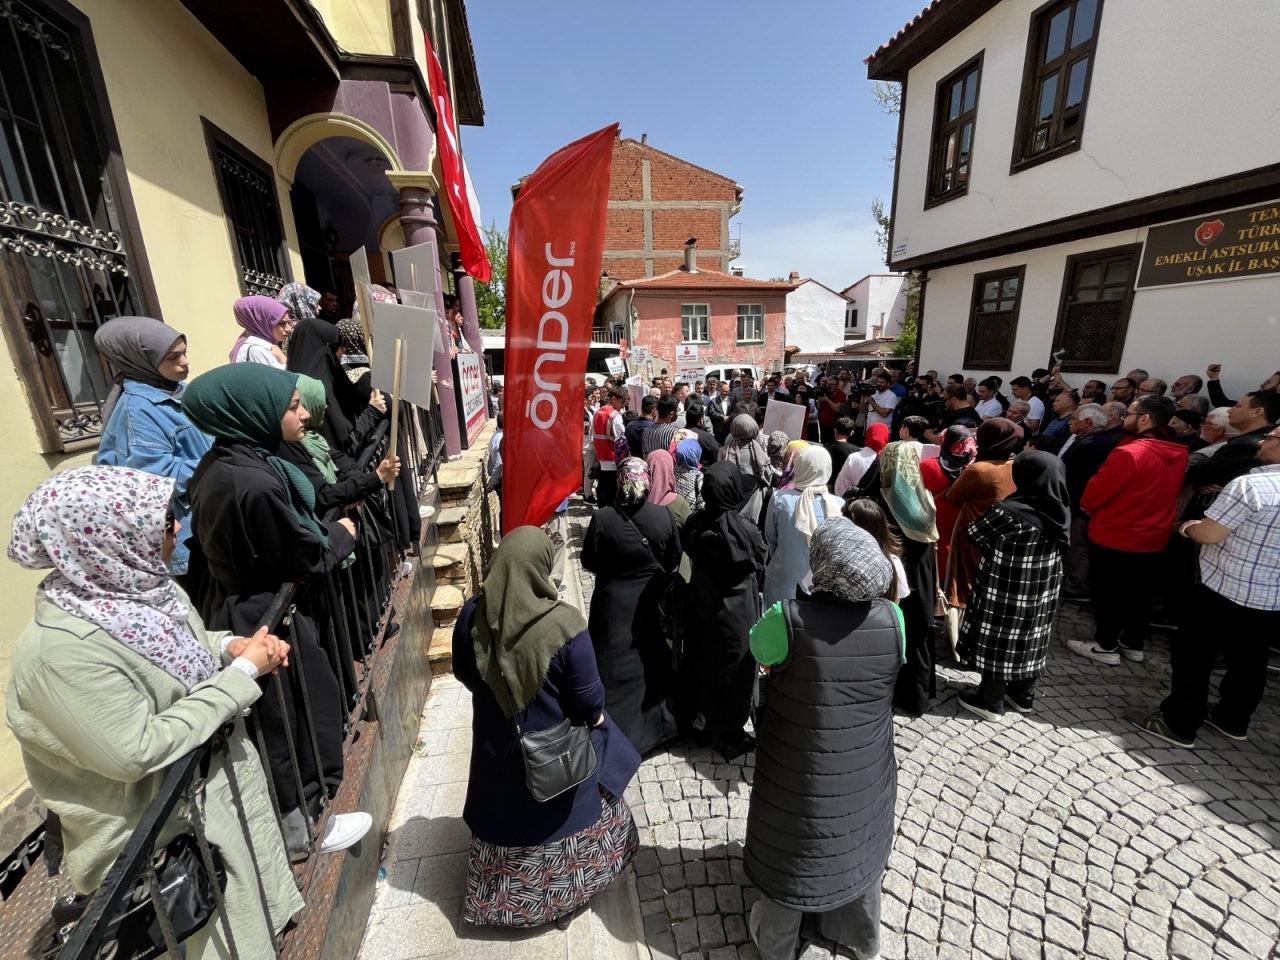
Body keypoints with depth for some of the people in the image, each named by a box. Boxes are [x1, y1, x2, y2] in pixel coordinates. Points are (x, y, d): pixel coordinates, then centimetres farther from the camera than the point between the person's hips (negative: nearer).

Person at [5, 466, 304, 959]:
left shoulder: (139, 582, -10)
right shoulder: (62, 649, -32)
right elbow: (137, 753, -29)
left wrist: (230, 645, -11)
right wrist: (242, 673, -26)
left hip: (222, 766, 7)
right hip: (173, 823, -6)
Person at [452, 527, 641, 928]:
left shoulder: (472, 614, -18)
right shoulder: (563, 623, -32)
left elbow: (463, 673, 0)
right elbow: (588, 698, -22)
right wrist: (597, 718, 0)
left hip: (496, 744, 3)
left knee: (505, 814, 28)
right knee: (563, 815, 26)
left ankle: (502, 897, 53)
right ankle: (562, 896, 51)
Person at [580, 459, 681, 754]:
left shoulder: (602, 518, -20)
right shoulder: (664, 515, -16)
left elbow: (589, 562, -7)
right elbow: (674, 560, -3)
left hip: (614, 605, -2)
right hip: (652, 603, 2)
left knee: (617, 668, 13)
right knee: (652, 661, 22)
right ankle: (656, 723, 41)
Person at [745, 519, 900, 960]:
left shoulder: (788, 618, -30)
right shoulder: (892, 618, -17)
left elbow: (754, 646, -9)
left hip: (800, 775, -3)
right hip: (867, 769, 4)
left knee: (791, 852, 22)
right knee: (857, 847, 30)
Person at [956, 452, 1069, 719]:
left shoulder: (1010, 512, -26)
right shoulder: (1060, 511, -4)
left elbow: (974, 534, -14)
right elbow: (1060, 546, 11)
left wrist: (994, 547, 6)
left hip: (1007, 594, -6)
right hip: (1043, 592, 7)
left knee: (999, 642, 8)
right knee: (1030, 641, 20)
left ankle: (990, 701, 21)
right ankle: (1023, 694, 37)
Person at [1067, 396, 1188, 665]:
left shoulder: (1129, 453, -24)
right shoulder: (1178, 453, 2)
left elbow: (1095, 492, -18)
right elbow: (1158, 492, 12)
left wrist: (1086, 506, 4)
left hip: (1114, 536, -7)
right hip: (1153, 538, 7)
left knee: (1108, 593, 7)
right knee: (1139, 593, 18)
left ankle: (1106, 646, 17)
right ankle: (1134, 644, 31)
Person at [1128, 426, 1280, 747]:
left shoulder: (1252, 485, -21)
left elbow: (1207, 534, -20)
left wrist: (1188, 526, 1)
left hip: (1226, 592, -8)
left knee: (1193, 656, 4)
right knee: (1248, 660, 20)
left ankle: (1179, 725, 13)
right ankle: (1233, 720, 36)